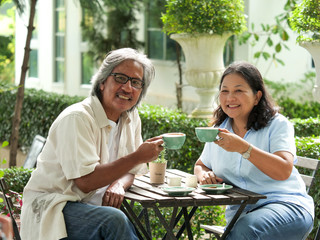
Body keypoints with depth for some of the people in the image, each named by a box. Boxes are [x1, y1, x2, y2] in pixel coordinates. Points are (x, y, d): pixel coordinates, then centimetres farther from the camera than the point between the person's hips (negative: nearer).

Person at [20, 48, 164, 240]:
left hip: (95, 206, 7)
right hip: (52, 208, -6)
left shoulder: (132, 118, 8)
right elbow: (85, 182, -24)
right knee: (114, 220, -34)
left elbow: (129, 170, 14)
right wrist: (138, 157, -24)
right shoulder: (77, 118, -17)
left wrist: (119, 185, -11)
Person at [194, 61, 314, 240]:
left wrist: (243, 148, -29)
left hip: (286, 205, -4)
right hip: (240, 212, 4)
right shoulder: (219, 130, 13)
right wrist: (204, 175, 0)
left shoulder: (278, 125, -3)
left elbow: (284, 171, -19)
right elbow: (201, 165, 27)